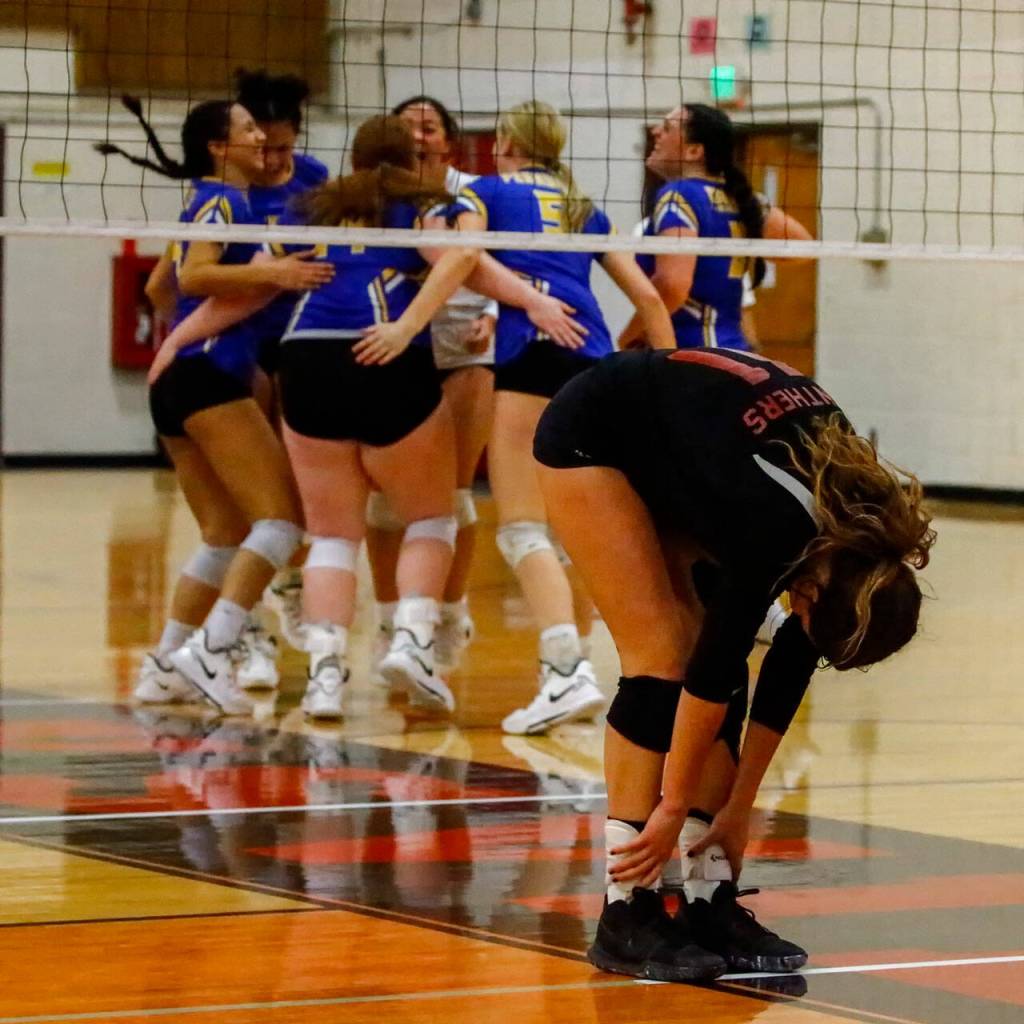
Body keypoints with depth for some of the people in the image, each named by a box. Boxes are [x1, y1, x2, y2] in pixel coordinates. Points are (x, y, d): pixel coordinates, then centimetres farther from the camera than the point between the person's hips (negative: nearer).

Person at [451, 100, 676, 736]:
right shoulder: (586, 210, 27)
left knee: (523, 528, -9)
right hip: (595, 359, 5)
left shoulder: (484, 192, 15)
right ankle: (572, 658, 17)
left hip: (531, 354, -5)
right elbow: (647, 296, 20)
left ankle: (569, 672, -25)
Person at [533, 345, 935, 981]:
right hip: (588, 440, -7)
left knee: (715, 666, -3)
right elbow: (711, 671, -25)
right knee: (664, 660, -16)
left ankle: (711, 906, 0)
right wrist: (672, 809, -16)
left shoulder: (856, 526, -15)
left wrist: (737, 809, 0)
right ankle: (627, 919, -13)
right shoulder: (775, 523, -35)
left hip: (672, 463, 7)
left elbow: (787, 677, -5)